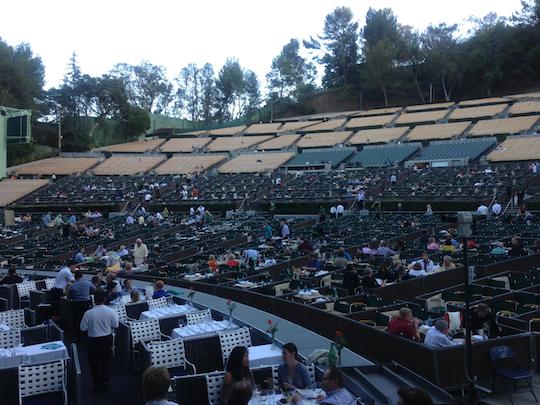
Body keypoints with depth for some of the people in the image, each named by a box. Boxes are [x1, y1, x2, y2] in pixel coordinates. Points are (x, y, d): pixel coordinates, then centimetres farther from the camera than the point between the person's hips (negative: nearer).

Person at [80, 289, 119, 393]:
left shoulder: (88, 313, -18)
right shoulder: (111, 312, -14)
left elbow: (83, 328, -10)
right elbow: (115, 326, -5)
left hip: (93, 340, -2)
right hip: (107, 339, 2)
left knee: (95, 362, 13)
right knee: (106, 361, 21)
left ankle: (98, 386, 20)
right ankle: (105, 382, 29)